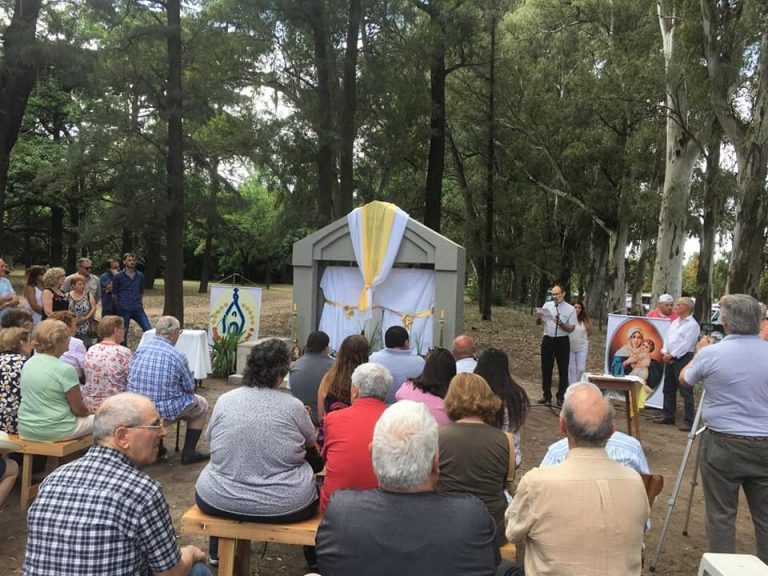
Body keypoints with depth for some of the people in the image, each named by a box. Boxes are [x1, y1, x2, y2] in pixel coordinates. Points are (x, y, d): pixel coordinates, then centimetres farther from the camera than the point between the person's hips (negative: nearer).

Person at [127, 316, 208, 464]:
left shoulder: (139, 351, -2)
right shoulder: (178, 356, -16)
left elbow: (131, 378, 10)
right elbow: (190, 387, -5)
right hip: (165, 411, -6)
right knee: (202, 404, 19)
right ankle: (188, 453, 18)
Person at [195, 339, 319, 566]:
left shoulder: (224, 400, -3)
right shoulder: (293, 405, -9)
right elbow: (311, 443, 9)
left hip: (219, 501, 3)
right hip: (284, 506, -2)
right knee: (314, 485, 28)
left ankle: (217, 551, 45)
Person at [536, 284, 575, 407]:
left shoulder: (570, 309, -3)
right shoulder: (547, 305, 5)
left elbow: (571, 328, -7)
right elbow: (538, 322, 5)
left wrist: (560, 323, -24)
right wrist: (538, 317, -17)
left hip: (562, 341, -2)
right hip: (547, 340, 2)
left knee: (563, 370, 6)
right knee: (546, 369, 8)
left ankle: (560, 397, 18)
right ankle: (547, 396, 20)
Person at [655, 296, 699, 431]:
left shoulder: (692, 324, -9)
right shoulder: (674, 322, 16)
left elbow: (686, 344, -16)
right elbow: (668, 338, 14)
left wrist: (672, 355, -16)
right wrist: (665, 352, -2)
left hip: (683, 358, -9)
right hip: (670, 358, 9)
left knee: (686, 392, -6)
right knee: (668, 389, 14)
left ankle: (688, 421, -4)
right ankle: (668, 416, 24)